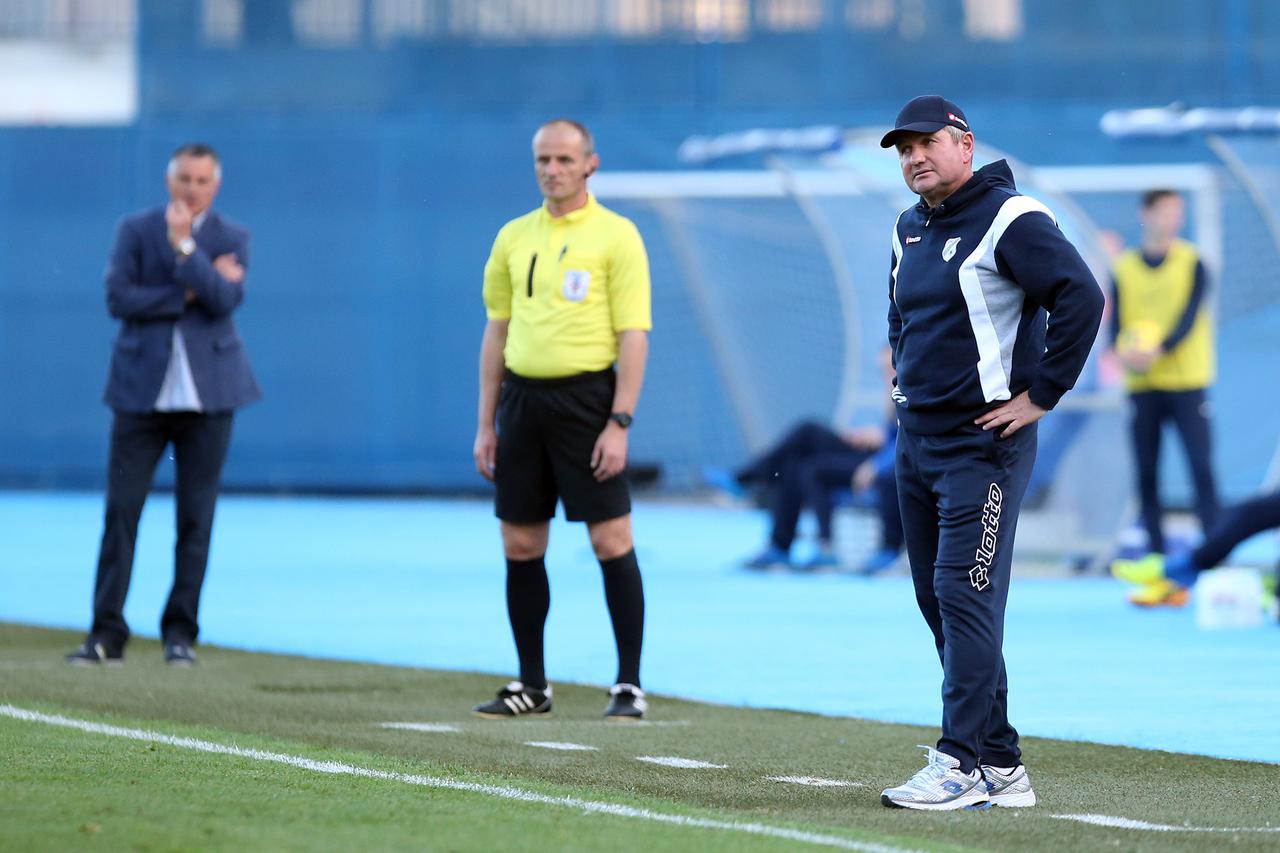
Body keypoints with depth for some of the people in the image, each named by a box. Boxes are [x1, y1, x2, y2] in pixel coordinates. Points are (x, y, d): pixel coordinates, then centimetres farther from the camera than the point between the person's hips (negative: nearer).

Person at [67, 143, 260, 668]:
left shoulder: (231, 239, 6)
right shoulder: (136, 230, 6)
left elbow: (226, 299, -12)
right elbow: (118, 298, -7)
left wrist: (185, 247, -22)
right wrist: (187, 295, -11)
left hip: (208, 391, 0)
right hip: (142, 388, 0)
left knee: (196, 515, 1)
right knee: (121, 508, -5)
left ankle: (180, 633, 8)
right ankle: (107, 633, -2)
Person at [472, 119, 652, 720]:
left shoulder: (615, 236, -3)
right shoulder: (514, 238, 12)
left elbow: (633, 337, -7)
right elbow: (497, 332, 16)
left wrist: (619, 424, -14)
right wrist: (486, 425, 11)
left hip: (586, 396, -5)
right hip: (522, 397, 5)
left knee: (610, 539, -7)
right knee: (520, 545, 6)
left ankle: (630, 685, -1)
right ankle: (532, 686, 15)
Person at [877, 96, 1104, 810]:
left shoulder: (1010, 221, -12)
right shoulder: (910, 230, 14)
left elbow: (1083, 298, -21)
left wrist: (1041, 395, -18)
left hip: (983, 445, -9)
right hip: (916, 442, 9)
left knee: (966, 597, -13)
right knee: (940, 602, 9)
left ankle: (964, 764, -12)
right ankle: (1002, 765, 15)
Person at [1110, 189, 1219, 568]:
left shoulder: (1192, 263, 2)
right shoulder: (1123, 268, 7)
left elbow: (1190, 317, -9)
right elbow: (1116, 321, 1)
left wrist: (1158, 350, -26)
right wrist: (1123, 350, -22)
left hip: (1187, 381, -2)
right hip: (1141, 384, 2)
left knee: (1201, 465, -8)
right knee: (1146, 472, 2)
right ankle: (1155, 548, 8)